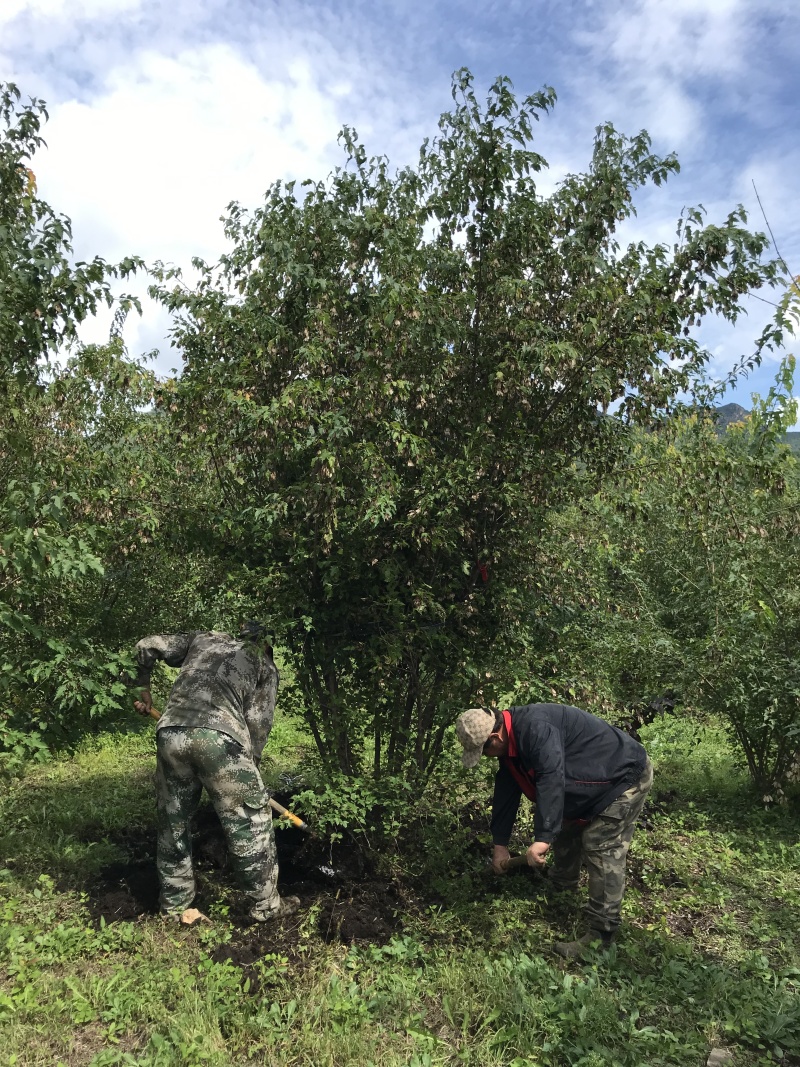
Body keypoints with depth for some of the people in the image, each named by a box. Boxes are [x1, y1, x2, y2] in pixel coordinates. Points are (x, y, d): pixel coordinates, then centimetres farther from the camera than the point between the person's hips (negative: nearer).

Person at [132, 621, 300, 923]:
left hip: (170, 732, 4)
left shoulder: (203, 638, 31)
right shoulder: (265, 666, 23)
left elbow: (147, 646, 27)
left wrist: (142, 689, 38)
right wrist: (251, 763, 22)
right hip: (219, 737, -4)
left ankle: (174, 905, 31)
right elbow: (258, 722, 13)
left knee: (173, 822, 19)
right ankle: (266, 905, 20)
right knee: (250, 822, 10)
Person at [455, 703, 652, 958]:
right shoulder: (511, 742, 0)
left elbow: (551, 780, -42)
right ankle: (560, 888, 44)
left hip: (626, 775, -10)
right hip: (593, 781, 10)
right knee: (566, 827, 22)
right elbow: (505, 794, 6)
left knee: (602, 851, -11)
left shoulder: (534, 728, -33)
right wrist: (499, 844, 8)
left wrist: (542, 839, -43)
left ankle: (600, 936, -4)